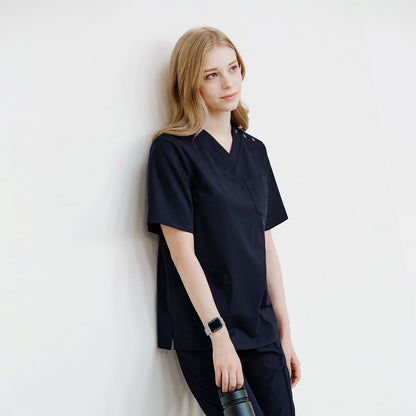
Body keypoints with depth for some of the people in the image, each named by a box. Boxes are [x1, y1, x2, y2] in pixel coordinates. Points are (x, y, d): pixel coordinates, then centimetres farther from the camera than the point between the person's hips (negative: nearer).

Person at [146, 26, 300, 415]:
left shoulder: (254, 150, 12)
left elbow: (266, 245, 13)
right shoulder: (172, 149, -6)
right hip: (204, 334, -5)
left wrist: (284, 333, 11)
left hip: (261, 330, 5)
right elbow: (181, 249, -12)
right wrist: (219, 335, -16)